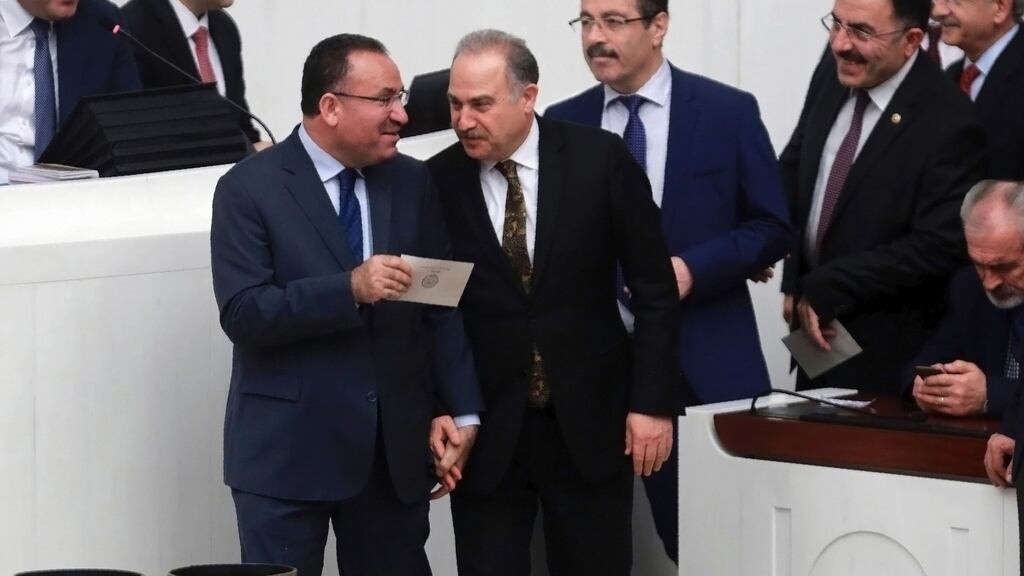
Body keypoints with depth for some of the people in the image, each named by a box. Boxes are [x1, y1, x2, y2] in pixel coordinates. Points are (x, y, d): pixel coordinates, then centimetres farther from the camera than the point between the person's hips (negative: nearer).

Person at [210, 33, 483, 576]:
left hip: (395, 447, 4)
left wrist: (460, 411, -3)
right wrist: (349, 289, -26)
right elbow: (243, 313, -16)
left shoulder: (413, 183, 7)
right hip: (287, 449, -4)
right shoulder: (251, 188, -6)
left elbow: (441, 307, 7)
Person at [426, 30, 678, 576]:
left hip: (590, 422, 0)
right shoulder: (437, 182, -4)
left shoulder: (599, 159, -5)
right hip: (485, 430, 0)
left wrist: (652, 402, -4)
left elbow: (654, 288, 0)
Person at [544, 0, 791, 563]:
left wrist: (692, 268, -14)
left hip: (705, 363, -2)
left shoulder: (727, 112, -1)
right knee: (679, 536, 5)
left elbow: (772, 227, 0)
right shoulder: (564, 124, 7)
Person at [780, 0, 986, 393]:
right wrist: (795, 283, -1)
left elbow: (937, 249, -22)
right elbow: (793, 168, 13)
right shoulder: (830, 79, 0)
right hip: (814, 329, 6)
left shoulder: (947, 123, -21)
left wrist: (824, 290, -17)